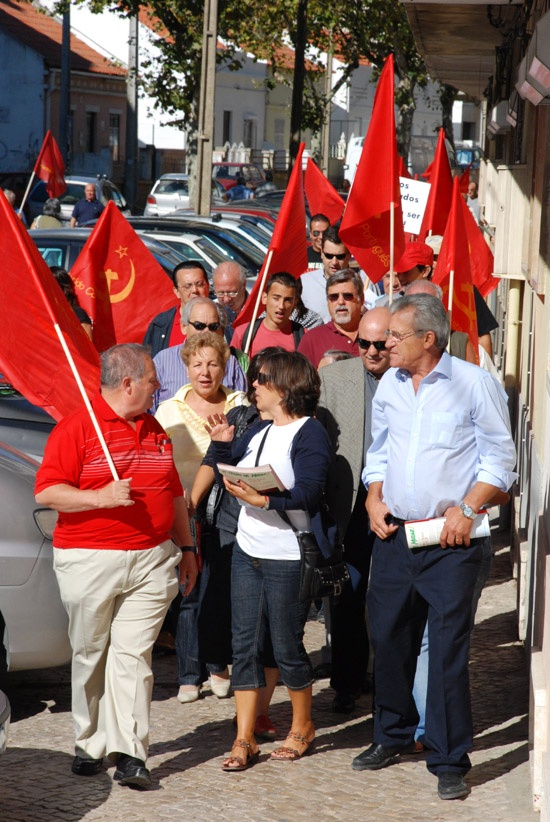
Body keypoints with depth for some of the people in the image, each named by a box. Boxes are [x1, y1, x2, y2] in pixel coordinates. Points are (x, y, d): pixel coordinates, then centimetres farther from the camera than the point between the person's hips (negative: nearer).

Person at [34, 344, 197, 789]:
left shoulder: (155, 430, 16)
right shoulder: (76, 428, -5)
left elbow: (175, 495, 24)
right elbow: (47, 492, -12)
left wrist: (186, 547, 21)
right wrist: (102, 497, -21)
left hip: (151, 560, 3)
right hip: (89, 562, -3)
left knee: (133, 653, -6)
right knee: (90, 655, 7)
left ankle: (129, 753, -10)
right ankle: (90, 744, 21)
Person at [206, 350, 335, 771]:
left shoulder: (310, 433, -12)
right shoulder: (259, 432, 13)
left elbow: (308, 493, -22)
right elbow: (233, 475, 18)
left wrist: (264, 500, -32)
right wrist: (222, 444, 2)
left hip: (289, 558, -8)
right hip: (248, 551, 8)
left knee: (286, 646, 2)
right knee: (245, 644, 5)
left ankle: (303, 727, 23)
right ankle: (244, 739, 9)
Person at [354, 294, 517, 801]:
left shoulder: (474, 384, -6)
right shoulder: (389, 385, 10)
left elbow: (500, 456, -4)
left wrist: (467, 510, -13)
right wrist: (375, 498, 5)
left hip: (451, 540, -5)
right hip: (394, 534, 5)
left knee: (448, 647, -6)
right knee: (389, 639, 11)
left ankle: (450, 761, 1)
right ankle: (392, 737, 29)